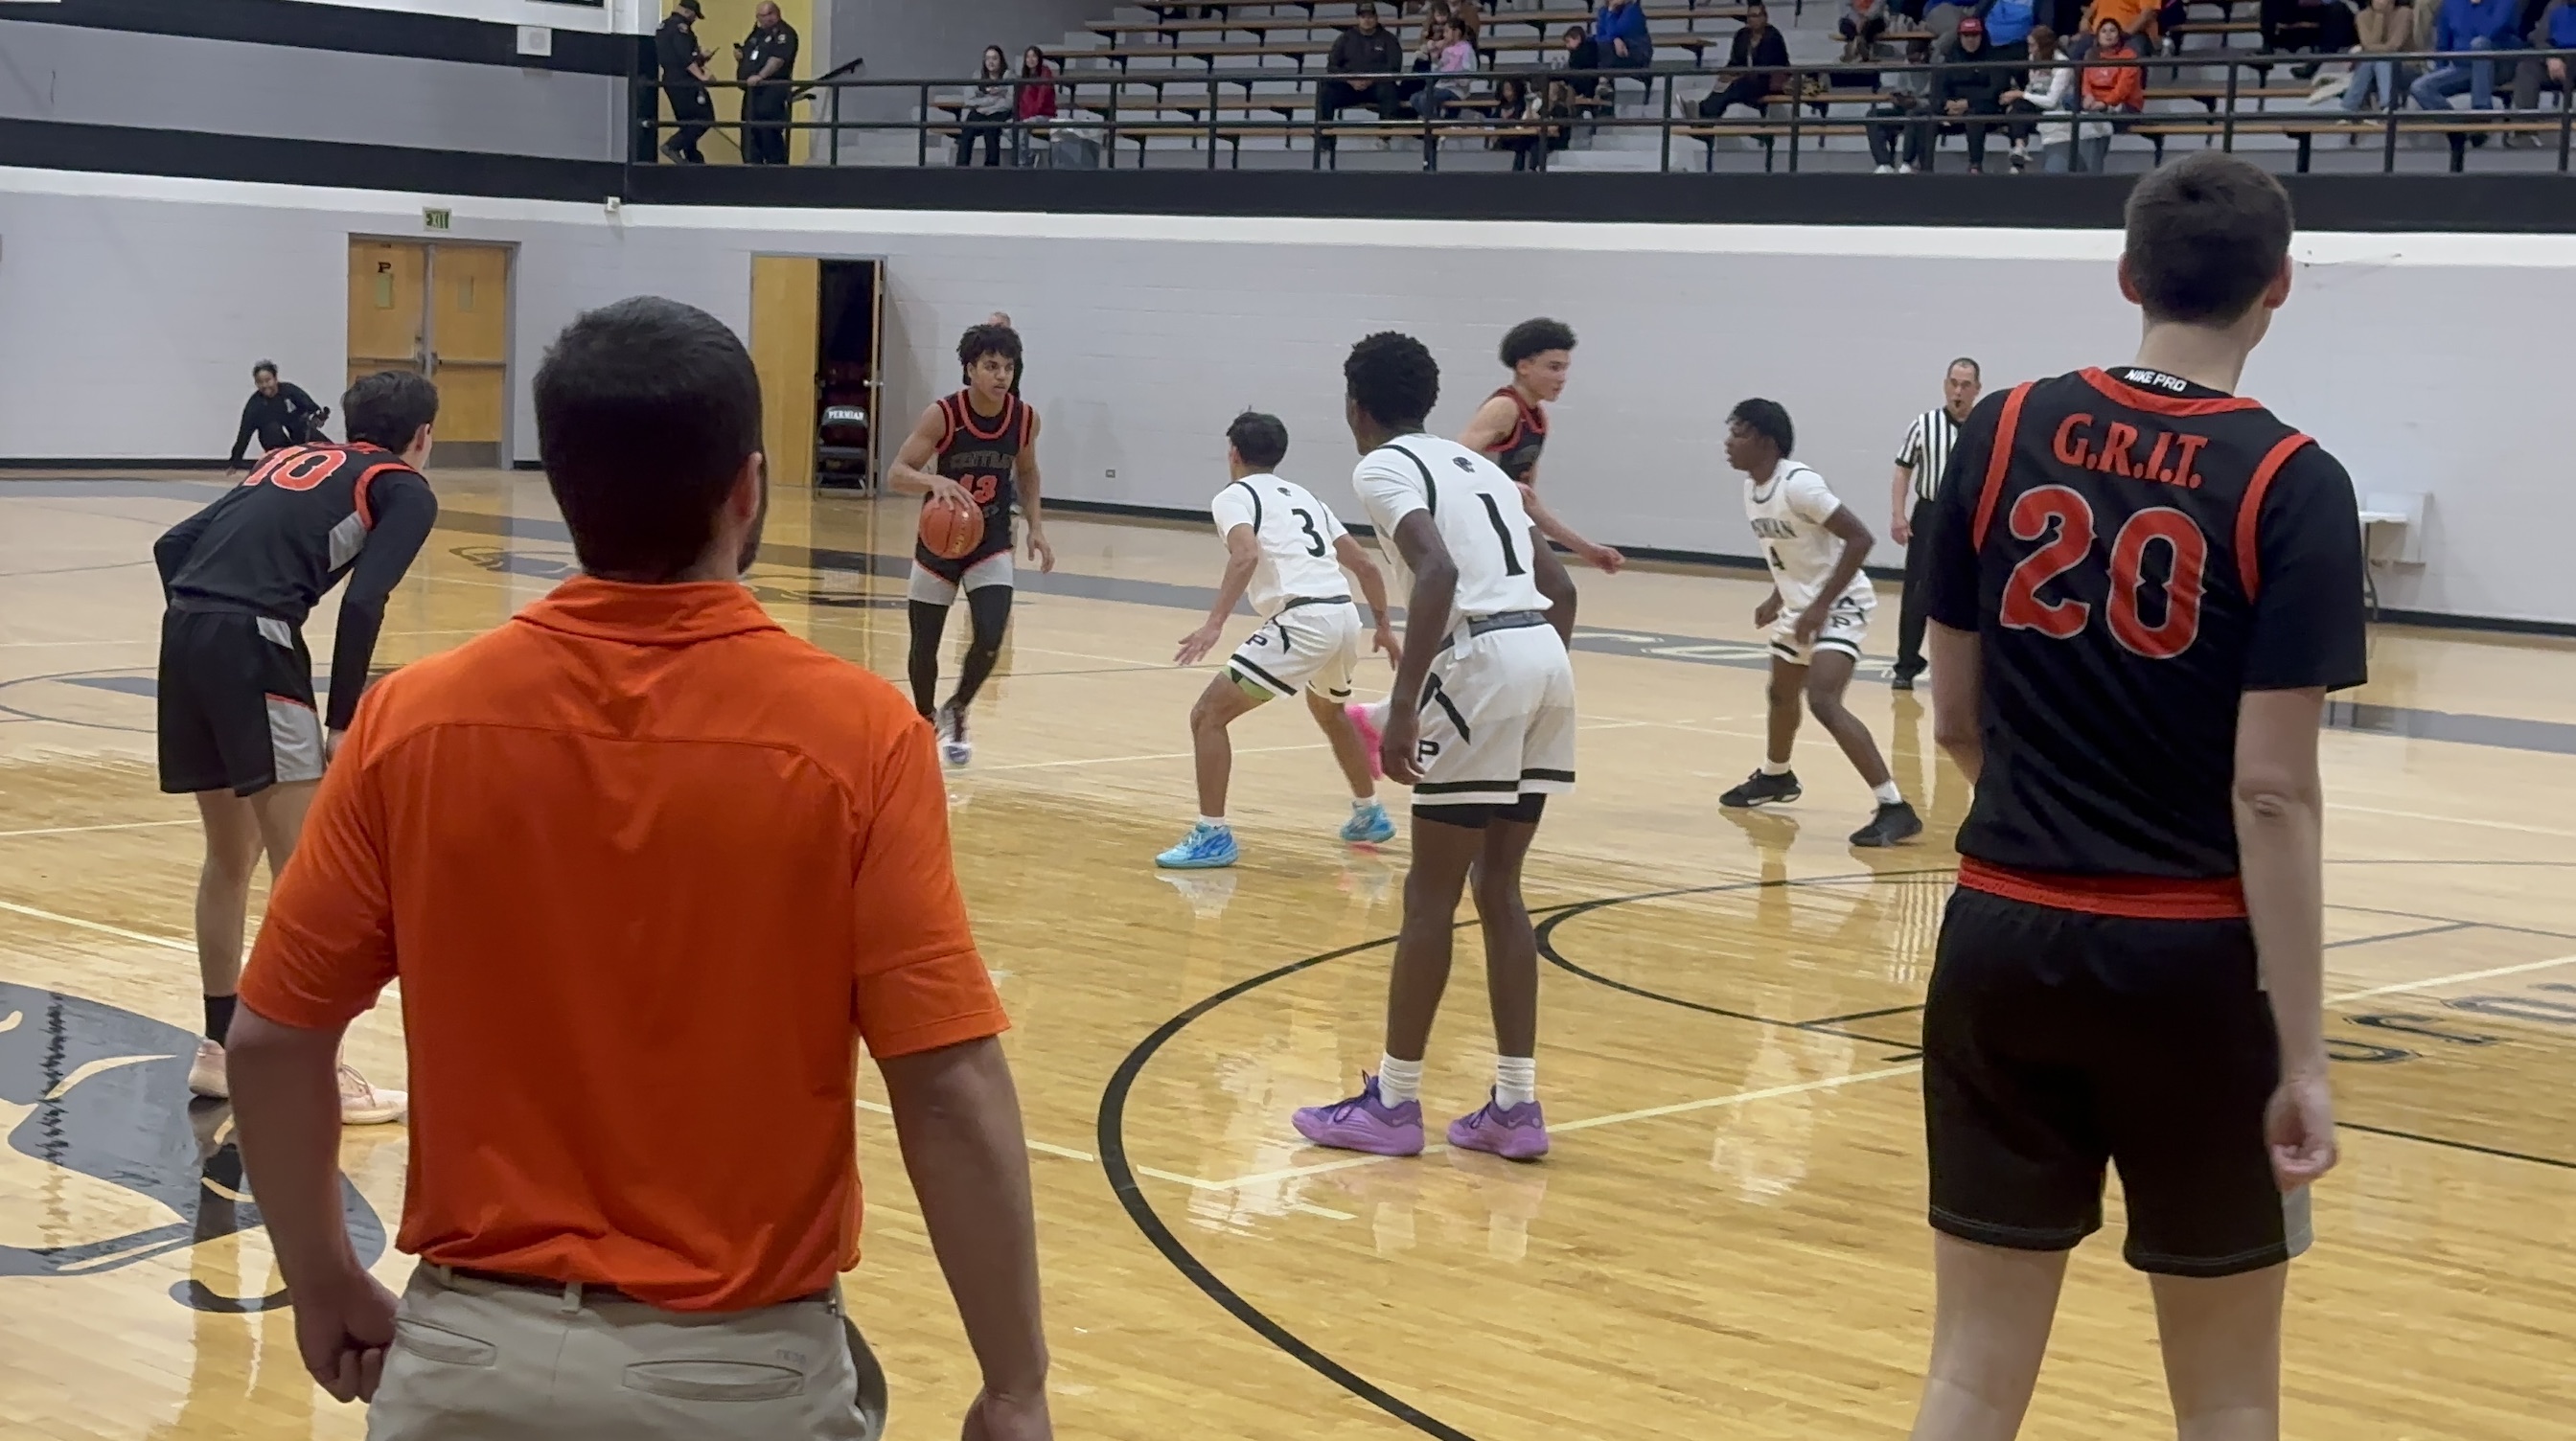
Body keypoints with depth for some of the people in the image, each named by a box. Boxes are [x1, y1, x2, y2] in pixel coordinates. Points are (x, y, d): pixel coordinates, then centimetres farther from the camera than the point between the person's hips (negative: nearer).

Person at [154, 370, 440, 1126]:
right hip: (253, 643, -7)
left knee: (230, 857, 20)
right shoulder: (406, 491, 8)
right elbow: (362, 603, -7)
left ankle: (220, 1050, 29)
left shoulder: (290, 461, 28)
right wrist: (342, 722, -3)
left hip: (184, 633, 7)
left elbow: (174, 545, 22)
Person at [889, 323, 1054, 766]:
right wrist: (935, 481, -41)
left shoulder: (1025, 418, -10)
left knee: (990, 640, -15)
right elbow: (897, 473, -21)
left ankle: (956, 713, 13)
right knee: (924, 645, 7)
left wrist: (1036, 527, -1)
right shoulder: (942, 415, -20)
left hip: (991, 543, 1)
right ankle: (925, 722, 33)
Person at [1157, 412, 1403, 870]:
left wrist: (1214, 625, -24)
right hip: (1344, 615, 8)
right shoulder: (1303, 496, 26)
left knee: (1208, 715, -1)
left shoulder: (1235, 496, 5)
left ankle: (1212, 836, -6)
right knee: (1329, 711, 37)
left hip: (1302, 621, -8)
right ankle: (1369, 815, 47)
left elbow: (1246, 555, -17)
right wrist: (1383, 626, 35)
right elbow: (1365, 565, 24)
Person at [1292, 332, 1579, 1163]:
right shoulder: (1476, 464, 24)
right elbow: (1558, 587, 22)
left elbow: (1438, 572, -18)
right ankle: (1515, 1105, 14)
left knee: (1431, 894, 2)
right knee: (1498, 888, 14)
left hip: (1484, 662, -8)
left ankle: (1393, 1103, 9)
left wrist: (1404, 707, -21)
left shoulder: (1384, 467, 0)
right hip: (1546, 658, 8)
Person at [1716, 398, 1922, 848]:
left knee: (1824, 702, -25)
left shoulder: (1799, 484, -24)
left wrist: (1820, 606, -26)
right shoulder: (1752, 488, 4)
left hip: (1839, 605, -10)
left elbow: (1860, 538, -26)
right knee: (1781, 693, 27)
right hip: (1800, 605, 10)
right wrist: (1778, 598, 14)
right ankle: (1775, 778, 54)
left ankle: (1895, 808, -25)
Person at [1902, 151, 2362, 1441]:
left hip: (2002, 939, 3)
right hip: (2189, 960, -3)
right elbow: (2270, 793, -14)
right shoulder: (2291, 483, -10)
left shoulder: (2002, 434, 1)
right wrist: (2303, 1055, -11)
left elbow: (1955, 723, 7)